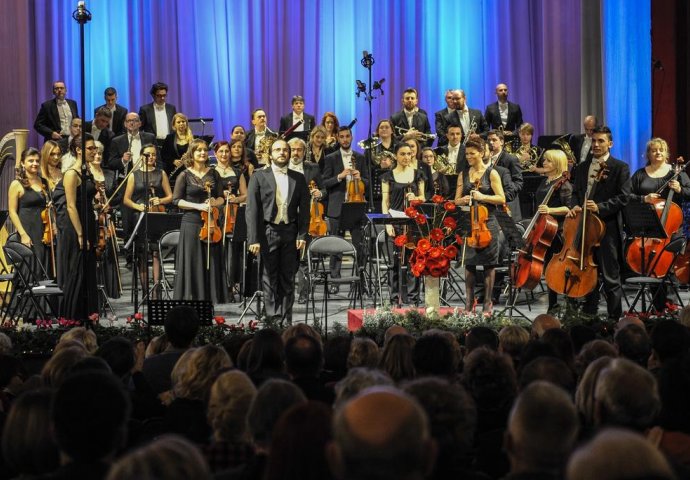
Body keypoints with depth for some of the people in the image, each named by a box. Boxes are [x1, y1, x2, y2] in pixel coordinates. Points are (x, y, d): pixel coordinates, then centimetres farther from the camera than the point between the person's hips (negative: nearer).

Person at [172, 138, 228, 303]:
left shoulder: (213, 174, 8)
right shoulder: (185, 175, -1)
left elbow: (221, 198, 13)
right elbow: (176, 200, -3)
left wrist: (215, 202, -10)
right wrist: (197, 206, -15)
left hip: (211, 223, 3)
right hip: (191, 223, -3)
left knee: (212, 263, 3)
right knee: (192, 264, -2)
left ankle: (212, 298, 11)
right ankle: (192, 297, 6)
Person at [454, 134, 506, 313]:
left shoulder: (491, 173, 0)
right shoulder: (463, 175, 12)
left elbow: (501, 199, -6)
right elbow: (456, 200, 14)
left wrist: (483, 197, -20)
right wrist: (463, 200, -8)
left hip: (487, 221, -4)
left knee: (488, 261, -2)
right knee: (469, 261, 1)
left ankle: (487, 301, 4)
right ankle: (470, 300, 8)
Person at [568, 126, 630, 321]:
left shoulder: (620, 167, -2)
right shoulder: (581, 168, 16)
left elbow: (623, 197, -9)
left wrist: (600, 207, -20)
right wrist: (575, 206, -4)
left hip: (607, 227, -6)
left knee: (611, 277, -3)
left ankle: (614, 317, 4)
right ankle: (589, 314, 22)